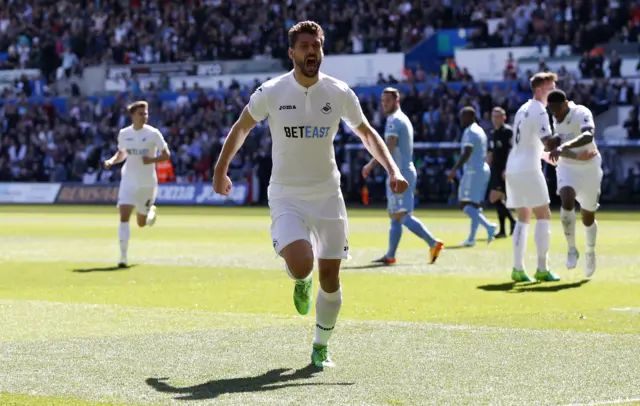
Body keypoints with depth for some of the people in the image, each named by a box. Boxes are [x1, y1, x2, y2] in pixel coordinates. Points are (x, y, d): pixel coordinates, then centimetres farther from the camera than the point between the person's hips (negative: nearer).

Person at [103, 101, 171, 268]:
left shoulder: (153, 133, -8)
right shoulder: (124, 133, 2)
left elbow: (166, 155, -6)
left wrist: (152, 160, -25)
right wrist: (112, 161, -2)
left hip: (147, 182, -1)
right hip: (128, 180, 1)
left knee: (142, 223, 9)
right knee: (124, 217, -16)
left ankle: (152, 211, 46)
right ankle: (123, 256, -13)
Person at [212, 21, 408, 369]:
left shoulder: (340, 93, -4)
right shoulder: (270, 93, -9)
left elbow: (366, 133, 11)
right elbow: (241, 128, 9)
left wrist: (392, 169, -1)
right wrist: (220, 170, 15)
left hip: (327, 196, 2)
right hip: (286, 196, -2)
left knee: (330, 276, 2)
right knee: (301, 264, -25)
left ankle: (321, 347, 23)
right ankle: (300, 282, 15)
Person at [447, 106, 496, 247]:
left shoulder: (469, 132, -12)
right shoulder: (480, 131, 17)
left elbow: (466, 153, -22)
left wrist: (454, 170, -22)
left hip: (473, 171, -10)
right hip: (484, 169, 10)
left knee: (466, 204, -8)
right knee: (475, 205, 10)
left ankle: (488, 226, -23)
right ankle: (471, 238, 9)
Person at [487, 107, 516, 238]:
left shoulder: (507, 131, -9)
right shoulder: (493, 133, 15)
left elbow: (511, 151, -15)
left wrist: (506, 169, -21)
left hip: (504, 171, -8)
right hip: (495, 170, 8)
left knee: (495, 199, -15)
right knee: (500, 200, 9)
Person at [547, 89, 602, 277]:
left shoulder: (582, 114, -24)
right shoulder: (555, 119, -4)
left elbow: (588, 136, -45)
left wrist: (563, 147, -57)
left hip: (589, 168, -3)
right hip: (567, 168, 3)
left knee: (588, 217, 8)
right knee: (567, 201, -26)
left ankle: (590, 253, 35)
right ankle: (572, 249, -12)